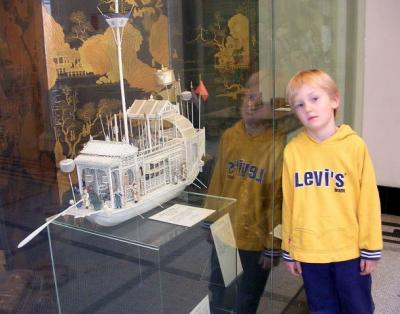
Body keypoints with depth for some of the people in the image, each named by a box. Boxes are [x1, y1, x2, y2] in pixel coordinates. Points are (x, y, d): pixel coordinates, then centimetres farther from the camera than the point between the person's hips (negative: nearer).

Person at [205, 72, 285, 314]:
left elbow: (279, 200, -14)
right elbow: (217, 183, 5)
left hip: (257, 240, -4)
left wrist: (273, 246, -10)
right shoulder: (229, 136, -3)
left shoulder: (278, 145, -18)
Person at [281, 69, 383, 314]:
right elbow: (288, 203, 0)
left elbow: (368, 200, -5)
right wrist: (288, 250, 6)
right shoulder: (293, 150, -5)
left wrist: (371, 248, -2)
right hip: (309, 251, 2)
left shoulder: (354, 146, -10)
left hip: (349, 250, -1)